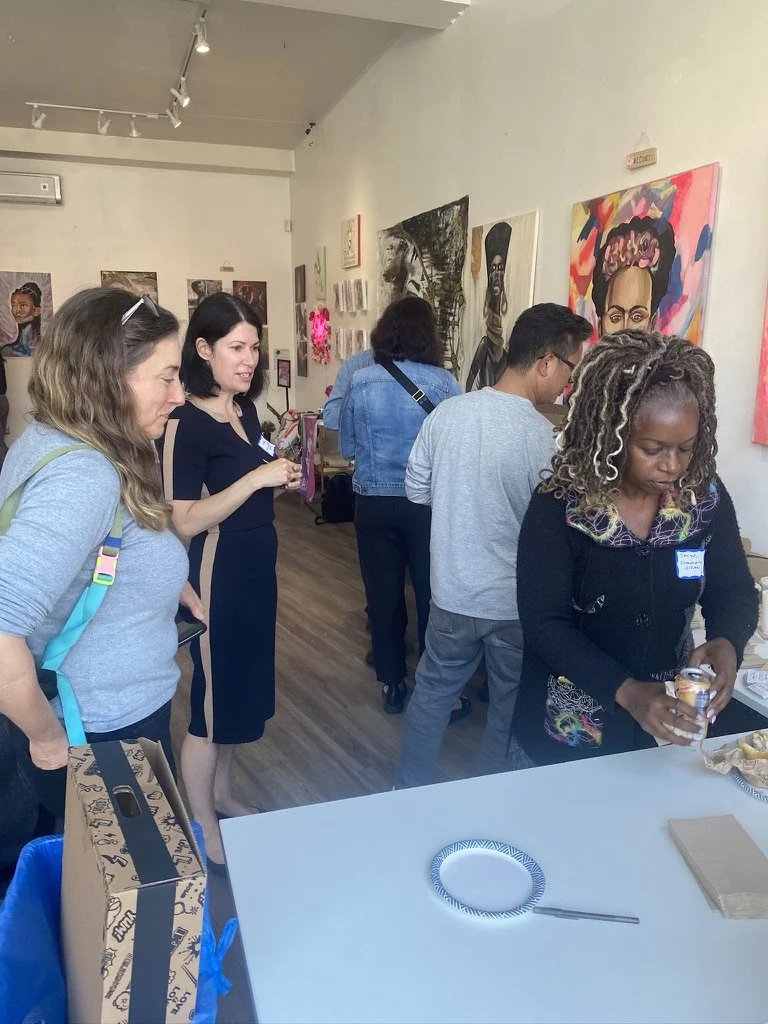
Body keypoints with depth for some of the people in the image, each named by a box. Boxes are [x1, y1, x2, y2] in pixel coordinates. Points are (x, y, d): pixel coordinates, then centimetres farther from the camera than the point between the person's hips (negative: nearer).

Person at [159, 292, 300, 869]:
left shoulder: (245, 411, 6)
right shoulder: (186, 423, -18)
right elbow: (185, 521, -23)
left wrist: (284, 479, 1)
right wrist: (258, 477, -27)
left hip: (256, 566, 9)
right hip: (217, 571, -8)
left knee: (243, 683, 19)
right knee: (212, 695, 5)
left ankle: (221, 794, 39)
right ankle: (203, 826, 25)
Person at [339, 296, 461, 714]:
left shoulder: (360, 381, -5)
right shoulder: (444, 383, -9)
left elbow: (346, 447, 3)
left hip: (373, 501, 1)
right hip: (427, 502, -1)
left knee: (383, 592, 14)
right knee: (432, 593, 12)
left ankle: (391, 684, 26)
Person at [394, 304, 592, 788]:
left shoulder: (447, 412, -8)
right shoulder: (546, 439, -21)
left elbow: (417, 490, 4)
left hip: (453, 594, 4)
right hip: (517, 604, -4)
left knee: (432, 695, 23)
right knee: (511, 712, 19)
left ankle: (410, 793, 40)